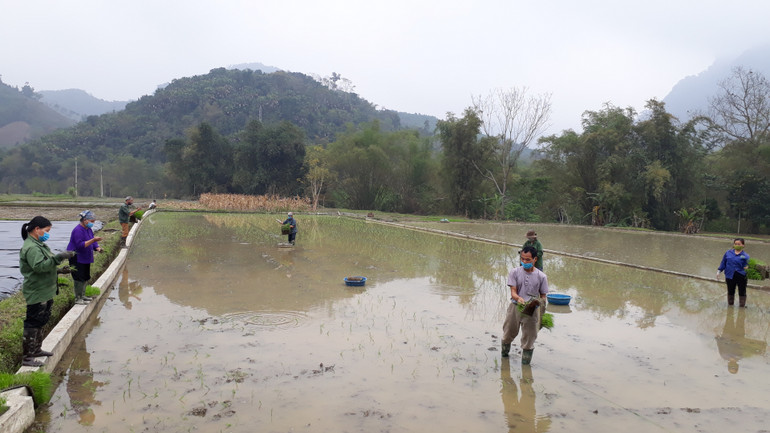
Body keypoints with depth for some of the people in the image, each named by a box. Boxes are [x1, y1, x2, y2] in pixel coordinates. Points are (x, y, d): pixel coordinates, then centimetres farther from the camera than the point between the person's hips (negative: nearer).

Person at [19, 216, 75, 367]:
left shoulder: (38, 244, 14)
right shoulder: (31, 248, -20)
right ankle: (27, 357, 2)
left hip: (44, 292, 11)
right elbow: (39, 266, -33)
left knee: (40, 322, 21)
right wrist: (58, 258, -37)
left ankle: (36, 350, 35)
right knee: (33, 324, -5)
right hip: (36, 293, -11)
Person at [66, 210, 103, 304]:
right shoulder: (78, 230, -19)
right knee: (79, 278, -7)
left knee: (85, 277, 14)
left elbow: (92, 243, 16)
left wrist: (97, 248, -4)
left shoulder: (89, 229, 11)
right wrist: (93, 240, -33)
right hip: (76, 258, -10)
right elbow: (80, 245, -27)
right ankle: (78, 298, 0)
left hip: (85, 258, 10)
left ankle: (82, 296, 25)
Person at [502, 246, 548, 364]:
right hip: (515, 306, 1)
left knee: (529, 336, 6)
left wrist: (539, 303, -17)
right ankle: (505, 346, 49)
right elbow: (513, 292, -10)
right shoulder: (514, 272, -5)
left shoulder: (541, 276, -4)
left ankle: (526, 357, 25)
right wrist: (519, 298, -31)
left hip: (532, 310, -1)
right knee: (509, 332, 19)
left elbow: (543, 296, 3)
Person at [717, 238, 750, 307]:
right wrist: (719, 271, 7)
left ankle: (742, 306, 20)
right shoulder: (728, 253, 4)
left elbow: (745, 266, -7)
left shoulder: (745, 256, -4)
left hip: (741, 276, -3)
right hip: (730, 276, 3)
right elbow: (723, 263, 11)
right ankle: (730, 305, 30)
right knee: (730, 292, 16)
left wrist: (747, 268, -28)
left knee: (742, 293, 7)